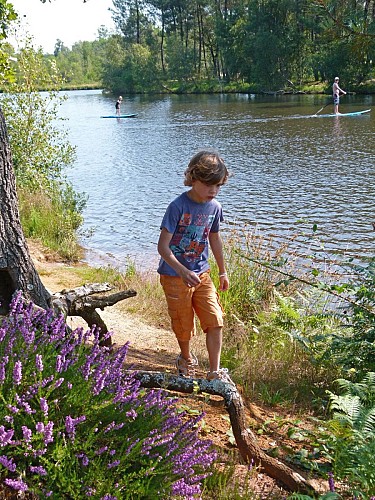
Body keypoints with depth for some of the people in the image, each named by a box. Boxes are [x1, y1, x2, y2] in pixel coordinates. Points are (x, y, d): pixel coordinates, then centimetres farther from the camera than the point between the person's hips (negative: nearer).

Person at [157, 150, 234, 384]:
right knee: (184, 326, 10)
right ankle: (187, 358, 39)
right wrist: (183, 271, -35)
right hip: (174, 275, -4)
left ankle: (215, 371, 8)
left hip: (201, 273, 5)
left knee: (215, 320, -4)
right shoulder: (178, 206, -20)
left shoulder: (214, 207, -1)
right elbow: (163, 246, -22)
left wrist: (223, 271, 21)